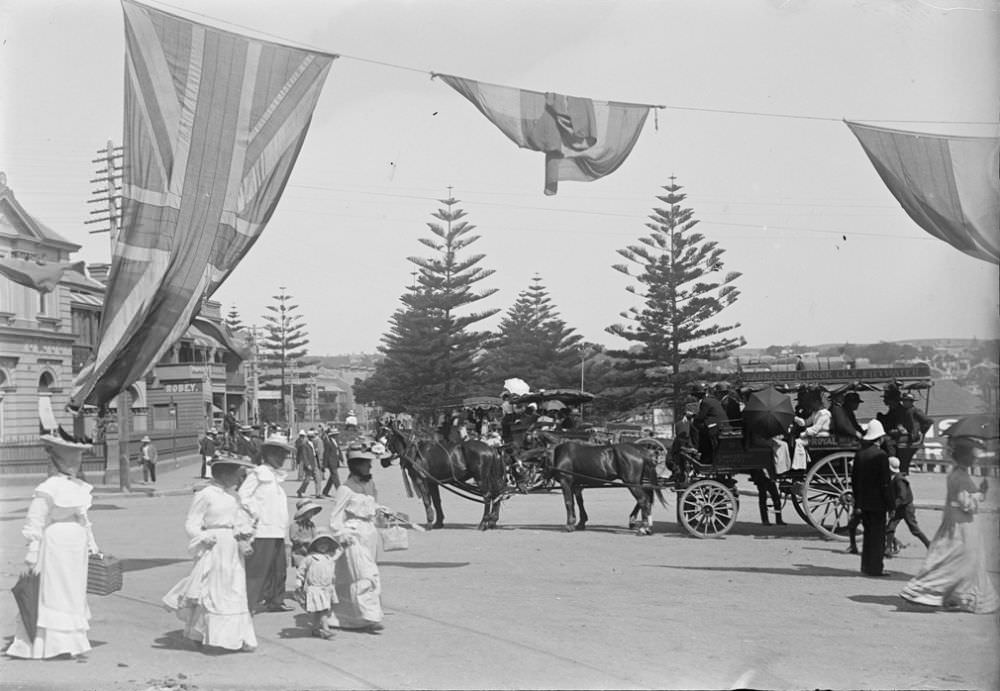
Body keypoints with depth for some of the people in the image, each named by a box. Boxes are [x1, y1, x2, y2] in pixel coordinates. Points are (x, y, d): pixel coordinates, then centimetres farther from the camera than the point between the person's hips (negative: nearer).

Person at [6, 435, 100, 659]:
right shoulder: (48, 489, -13)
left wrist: (92, 546, 22)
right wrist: (32, 552, -15)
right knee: (52, 594, -3)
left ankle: (68, 643, 20)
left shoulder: (79, 487, 11)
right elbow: (35, 522, -13)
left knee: (75, 594, 12)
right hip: (56, 546, -8)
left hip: (76, 549, 8)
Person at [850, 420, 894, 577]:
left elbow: (854, 478, 10)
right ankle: (875, 568, 4)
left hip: (863, 501, 6)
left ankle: (866, 566, 19)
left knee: (868, 533, 15)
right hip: (877, 502, -6)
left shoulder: (859, 454, 4)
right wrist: (890, 505, -9)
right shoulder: (880, 455, -15)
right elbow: (885, 483, -15)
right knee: (878, 534, 2)